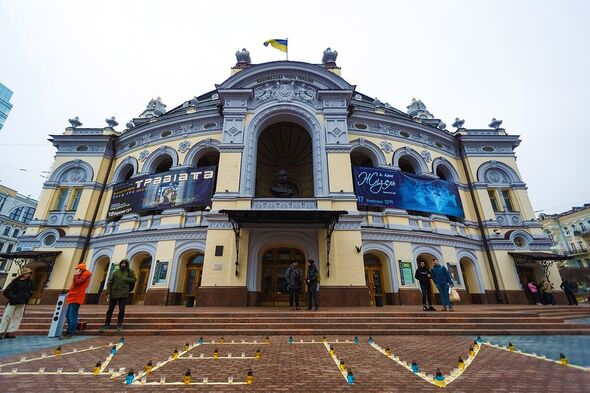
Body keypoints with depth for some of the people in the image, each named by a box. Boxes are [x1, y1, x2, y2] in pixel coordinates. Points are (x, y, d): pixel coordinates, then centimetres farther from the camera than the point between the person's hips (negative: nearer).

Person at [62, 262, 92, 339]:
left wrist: (76, 275, -9)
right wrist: (69, 293, 14)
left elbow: (77, 283, -19)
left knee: (72, 316, -11)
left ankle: (70, 333, -9)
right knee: (68, 315, 15)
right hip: (73, 297, 10)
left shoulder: (85, 274, -8)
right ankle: (69, 331, 24)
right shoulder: (80, 275, 21)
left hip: (76, 298, -10)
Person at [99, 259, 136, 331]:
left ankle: (119, 324, 12)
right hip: (114, 293, 2)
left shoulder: (129, 271, 5)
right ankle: (107, 324, 24)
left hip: (123, 294, -2)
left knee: (121, 310, 1)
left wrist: (125, 279, -12)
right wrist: (109, 292, -2)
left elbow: (133, 280, 0)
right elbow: (110, 282, 7)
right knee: (110, 309, 10)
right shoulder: (116, 272, 9)